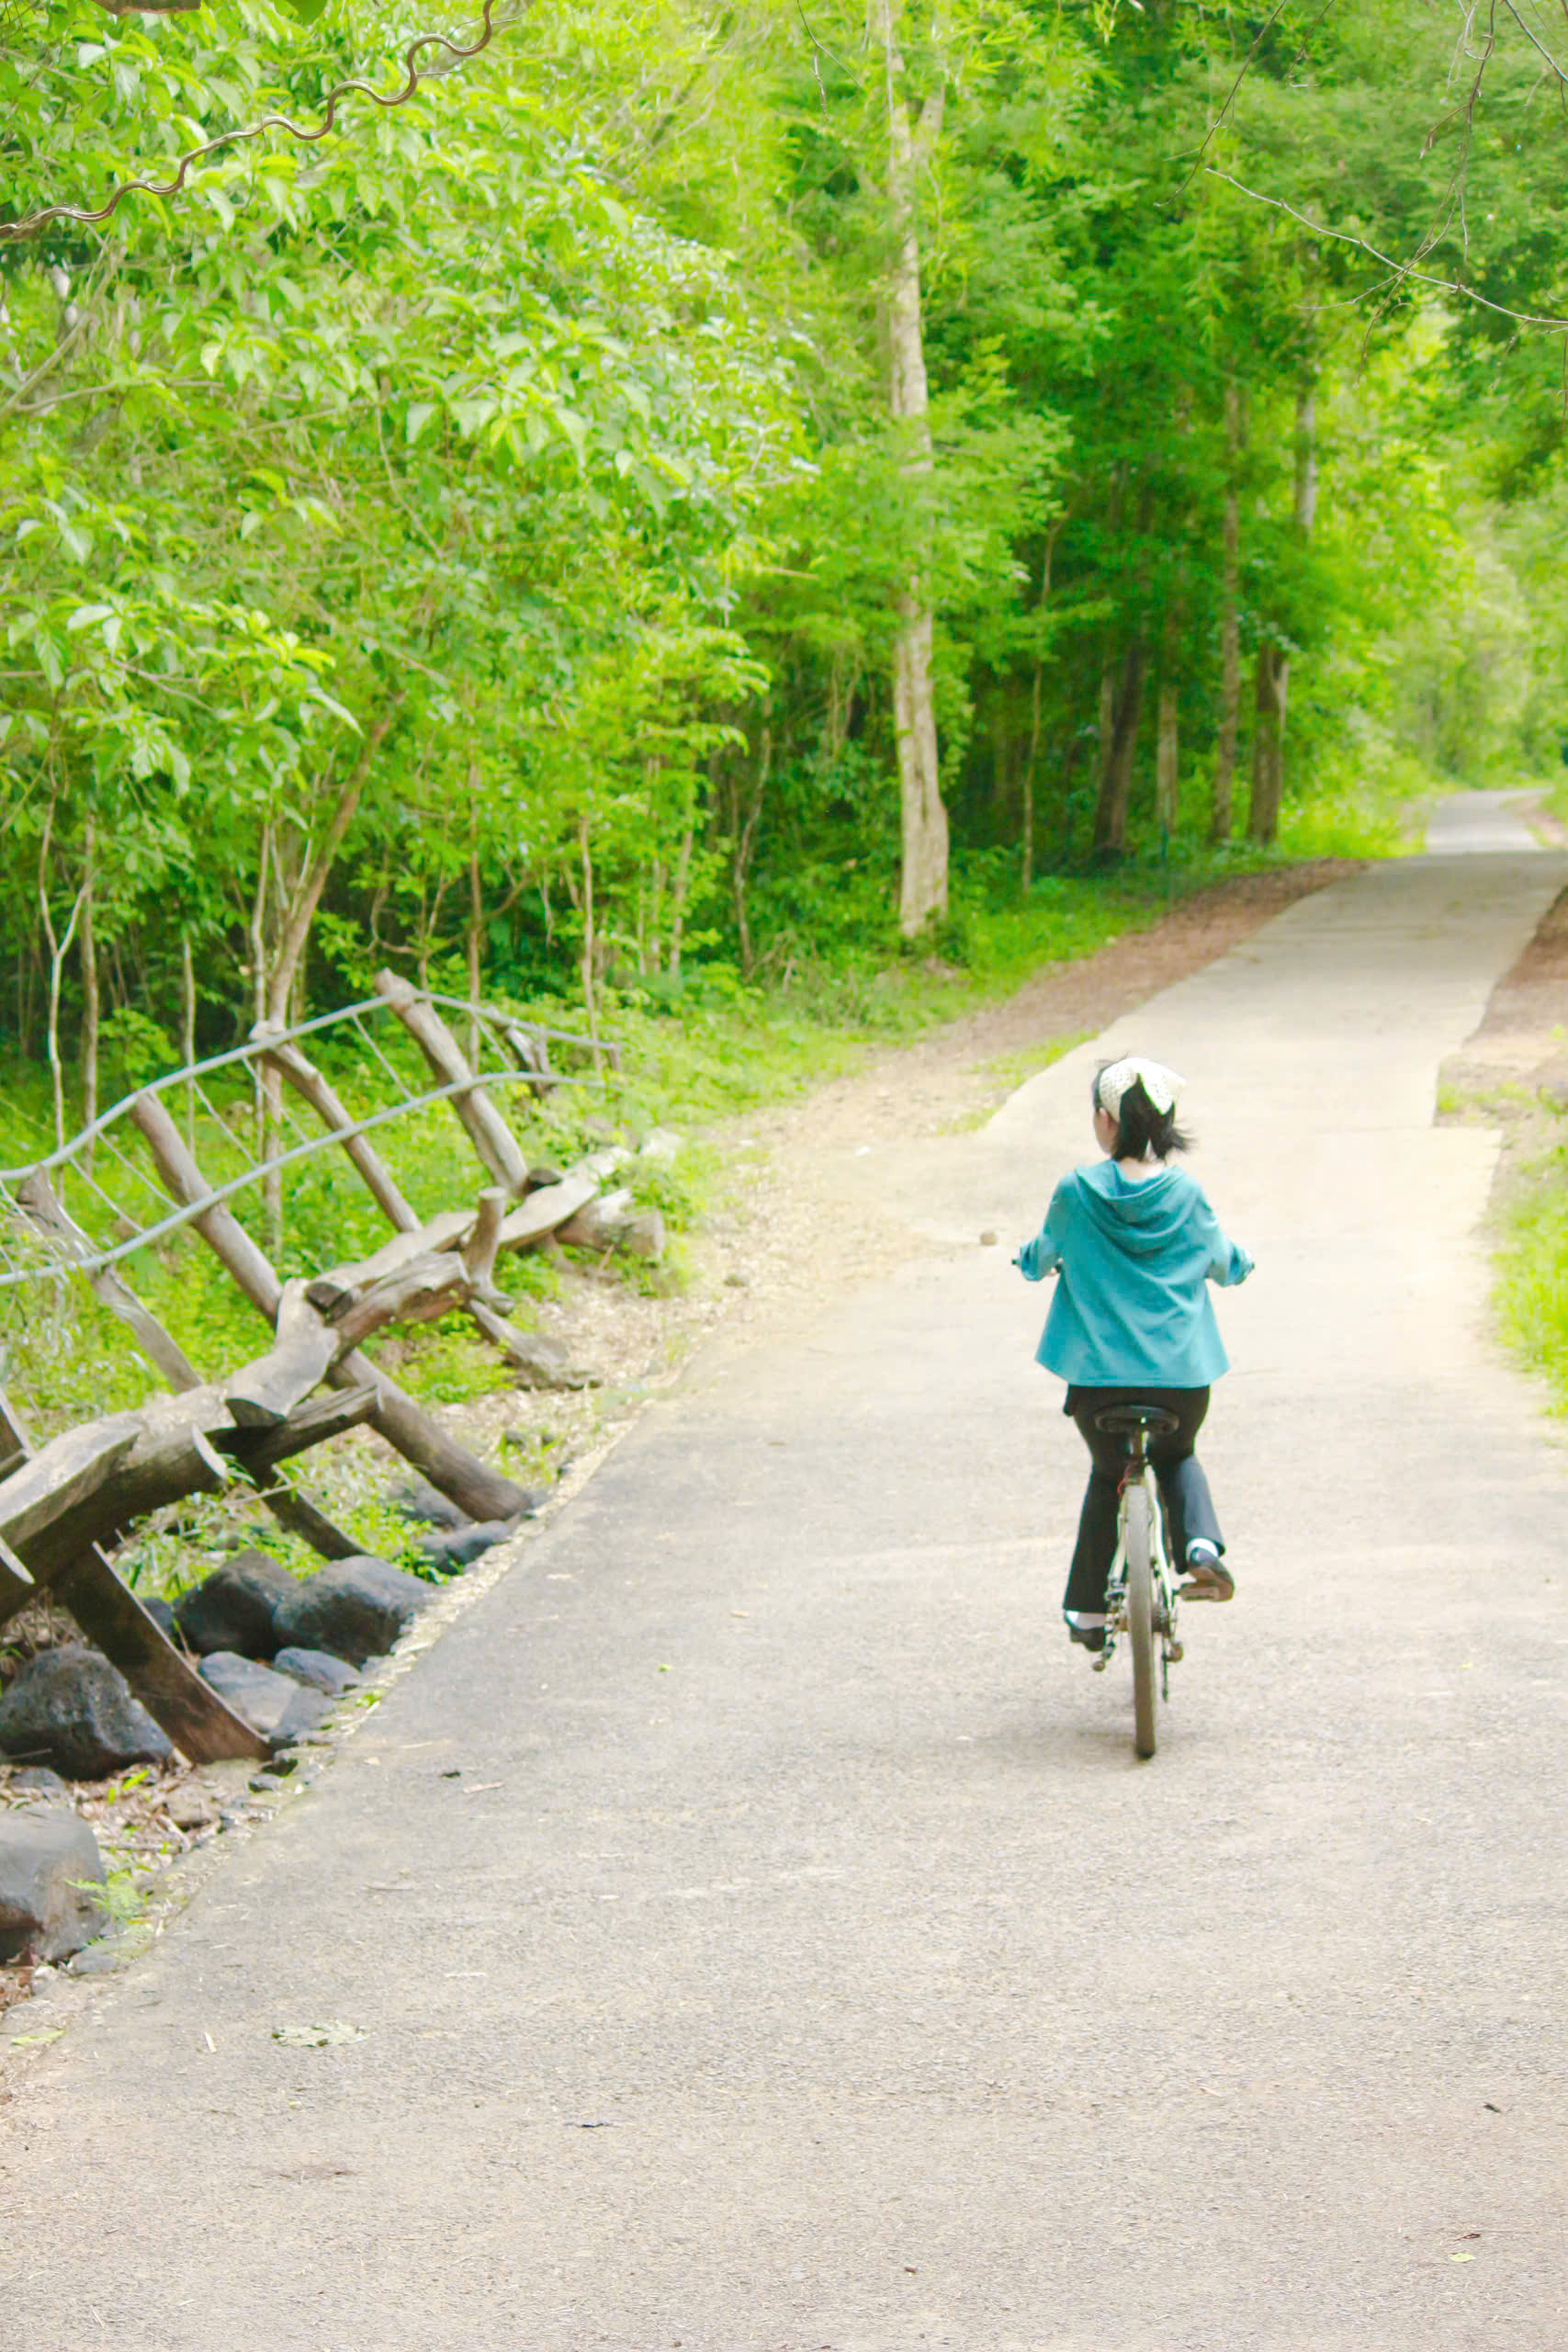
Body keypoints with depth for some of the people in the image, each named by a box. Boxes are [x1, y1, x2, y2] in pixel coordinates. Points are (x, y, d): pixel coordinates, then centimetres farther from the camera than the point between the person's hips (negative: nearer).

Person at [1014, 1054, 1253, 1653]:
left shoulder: (1076, 1192, -6)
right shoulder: (1187, 1194, -2)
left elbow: (1039, 1259, 11)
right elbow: (1223, 1264, 15)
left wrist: (1030, 1260, 35)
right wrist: (1242, 1261, 39)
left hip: (1098, 1373, -1)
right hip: (1182, 1374, 1)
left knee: (1108, 1472, 25)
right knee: (1177, 1458, 30)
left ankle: (1087, 1611, 24)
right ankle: (1202, 1547, 1)